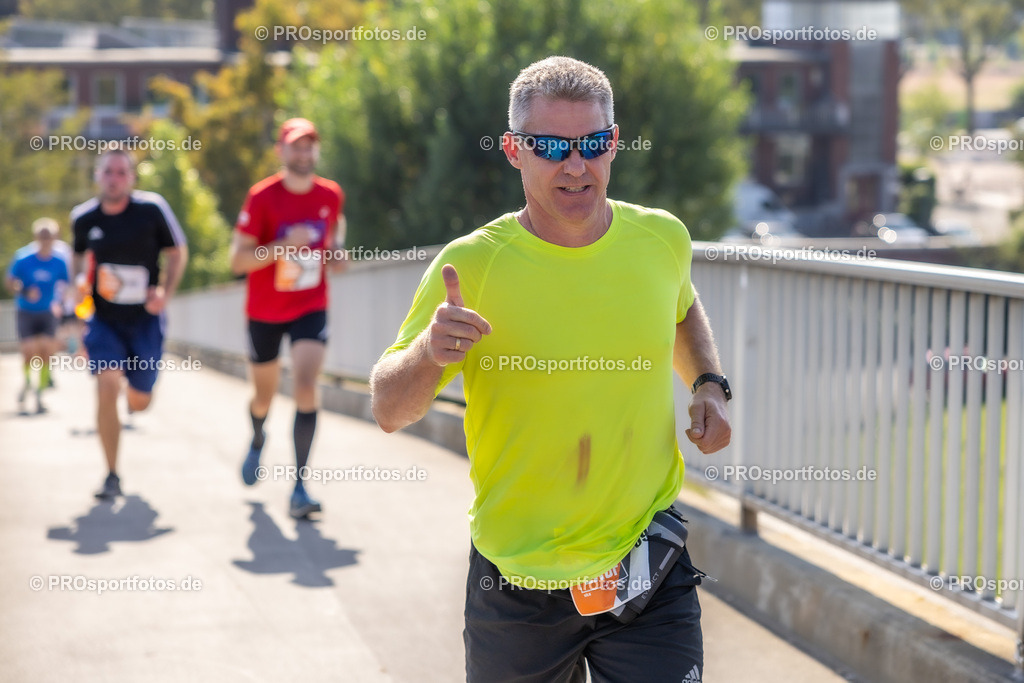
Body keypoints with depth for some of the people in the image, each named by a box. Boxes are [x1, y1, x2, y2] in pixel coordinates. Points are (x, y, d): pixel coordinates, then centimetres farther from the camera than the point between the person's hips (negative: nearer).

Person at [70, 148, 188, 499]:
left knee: (139, 402, 8)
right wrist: (79, 285, 1)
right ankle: (111, 476, -10)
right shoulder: (83, 217, -4)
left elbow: (178, 252, 0)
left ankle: (134, 388, 51)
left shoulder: (153, 209, -12)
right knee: (106, 386, -21)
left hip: (144, 319, 0)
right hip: (103, 319, 0)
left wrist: (165, 292, -13)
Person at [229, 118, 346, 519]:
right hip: (264, 311, -1)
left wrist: (337, 252, 0)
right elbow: (237, 261, -16)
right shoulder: (262, 197, -14)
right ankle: (258, 440, 52)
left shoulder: (331, 195, -3)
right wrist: (285, 245, -29)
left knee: (306, 388, -19)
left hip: (311, 308, 1)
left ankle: (300, 488, -17)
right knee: (264, 396, 14)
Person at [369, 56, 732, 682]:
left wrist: (710, 385, 6)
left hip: (650, 573, 2)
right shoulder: (471, 266, -11)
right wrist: (428, 352, -30)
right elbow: (389, 412, -10)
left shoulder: (661, 238, 0)